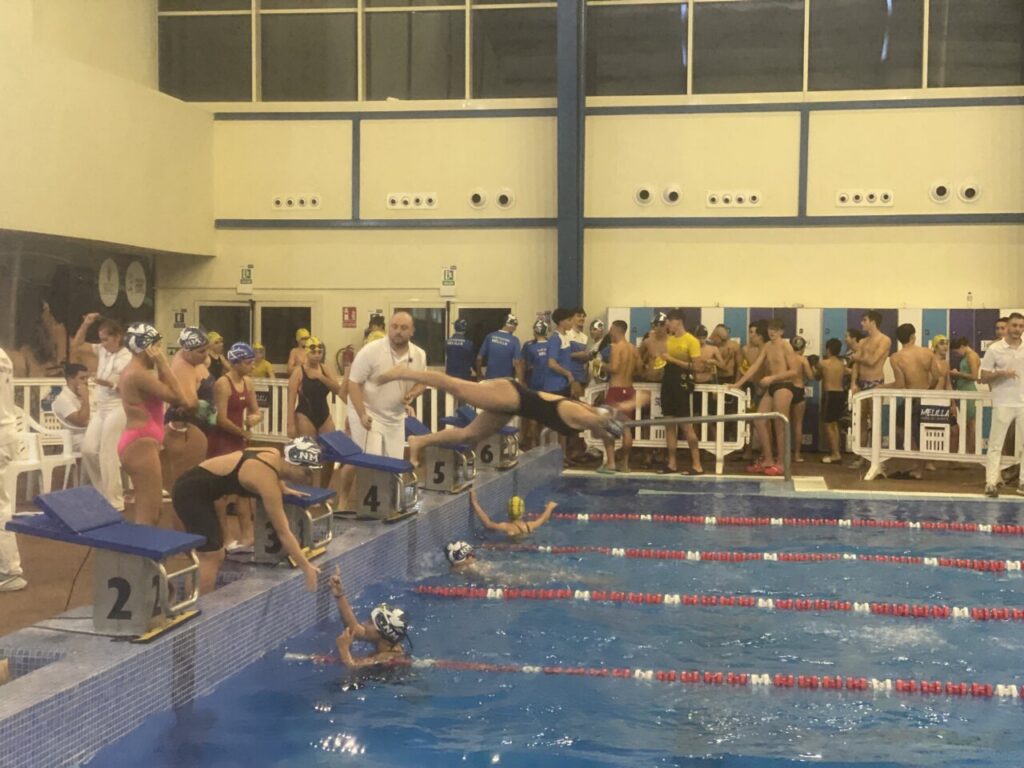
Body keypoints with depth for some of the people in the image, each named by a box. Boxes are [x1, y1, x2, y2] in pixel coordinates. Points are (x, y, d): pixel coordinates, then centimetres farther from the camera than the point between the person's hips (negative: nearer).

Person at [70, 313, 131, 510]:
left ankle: (114, 501, 3)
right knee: (88, 449, 3)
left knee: (108, 455, -6)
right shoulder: (102, 351, 8)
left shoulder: (128, 358, -12)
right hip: (100, 408, 7)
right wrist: (86, 324, 1)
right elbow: (76, 345, 12)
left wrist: (110, 383, -27)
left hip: (117, 409, -7)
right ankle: (103, 492, 19)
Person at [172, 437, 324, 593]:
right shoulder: (268, 482, -26)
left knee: (215, 556, 14)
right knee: (210, 557, -7)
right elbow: (283, 532, -23)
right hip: (190, 492, -10)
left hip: (196, 487, 10)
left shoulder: (275, 455, -2)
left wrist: (284, 489, 22)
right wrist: (306, 567, -19)